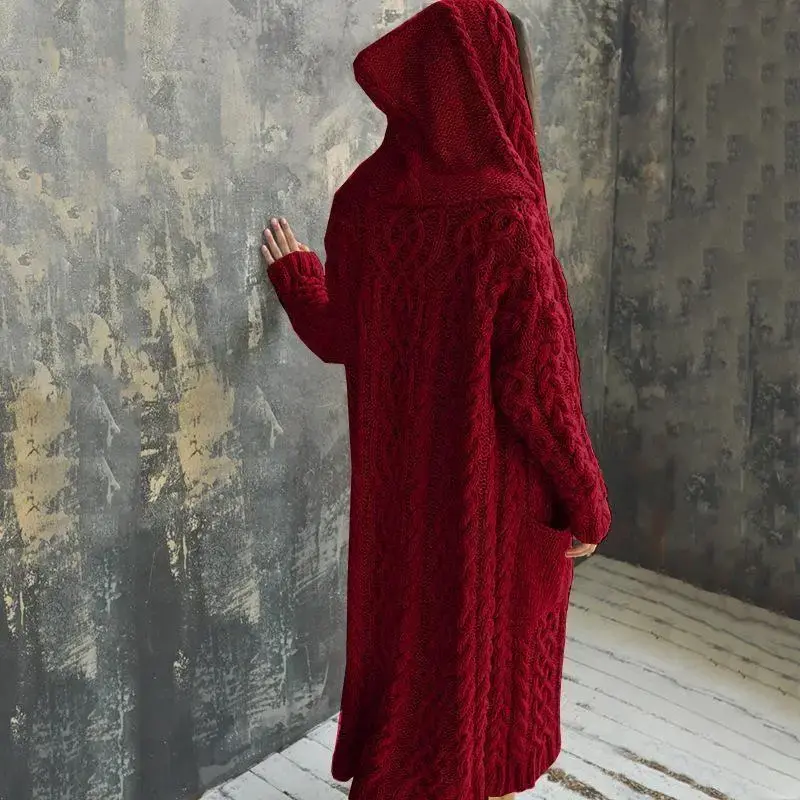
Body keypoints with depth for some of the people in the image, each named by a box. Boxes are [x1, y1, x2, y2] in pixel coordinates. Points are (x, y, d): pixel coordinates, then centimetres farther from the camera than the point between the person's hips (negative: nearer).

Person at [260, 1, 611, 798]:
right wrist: (584, 499, -8)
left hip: (395, 478, 6)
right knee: (483, 648, 15)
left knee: (401, 627, 24)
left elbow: (339, 338, 5)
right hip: (489, 487, -6)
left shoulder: (362, 199, -7)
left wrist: (294, 276, 25)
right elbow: (536, 382, -22)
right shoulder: (504, 217, -24)